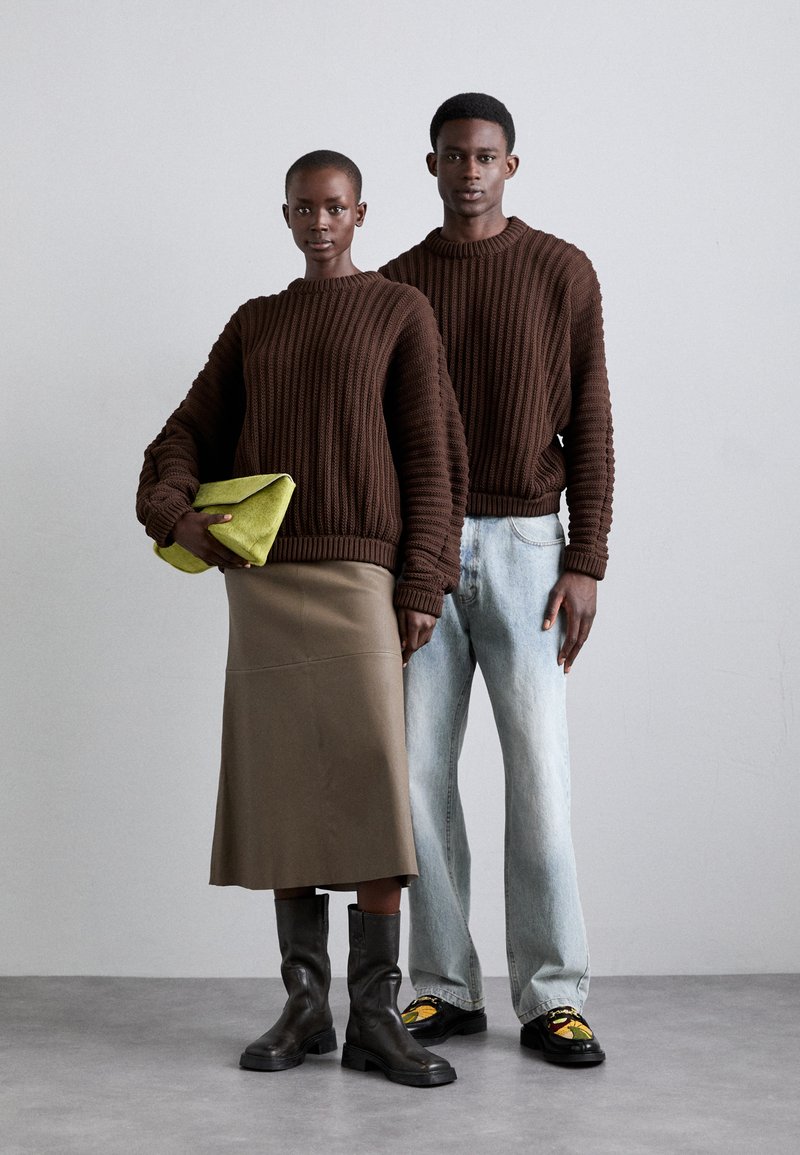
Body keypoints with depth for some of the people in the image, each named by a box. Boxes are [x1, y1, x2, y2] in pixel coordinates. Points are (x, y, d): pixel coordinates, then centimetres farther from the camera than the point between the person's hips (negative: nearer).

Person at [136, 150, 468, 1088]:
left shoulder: (401, 313, 7)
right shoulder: (252, 326, 18)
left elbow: (431, 458, 1)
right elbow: (191, 433, 15)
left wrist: (423, 588, -7)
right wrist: (175, 509, -7)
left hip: (358, 576, -3)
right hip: (260, 579, 4)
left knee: (375, 792, -10)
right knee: (286, 791, 3)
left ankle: (375, 1016, -6)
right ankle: (304, 1006, 8)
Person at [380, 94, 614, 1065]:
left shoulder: (563, 272, 2)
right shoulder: (395, 286, 9)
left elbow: (589, 427, 0)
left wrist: (585, 565, -9)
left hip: (524, 550, -2)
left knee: (538, 773, -7)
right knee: (421, 774, -1)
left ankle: (550, 1001, 1)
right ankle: (445, 990, 10)